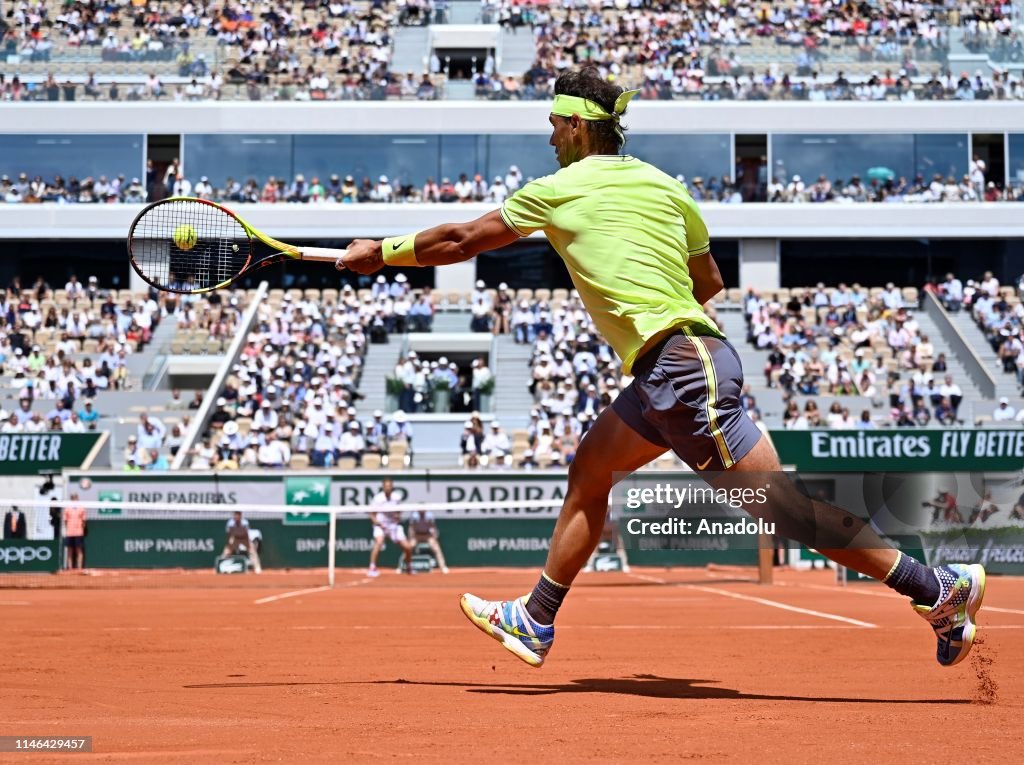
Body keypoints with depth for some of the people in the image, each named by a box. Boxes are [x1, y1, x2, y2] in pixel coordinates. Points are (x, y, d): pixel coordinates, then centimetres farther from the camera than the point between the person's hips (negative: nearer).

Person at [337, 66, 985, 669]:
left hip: (685, 367, -9)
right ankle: (535, 622, 24)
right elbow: (711, 282, 20)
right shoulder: (664, 183, 14)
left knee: (782, 505, -9)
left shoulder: (556, 191, -3)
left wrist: (382, 252, 21)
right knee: (588, 473, 17)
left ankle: (940, 589, -9)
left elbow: (458, 241, 8)